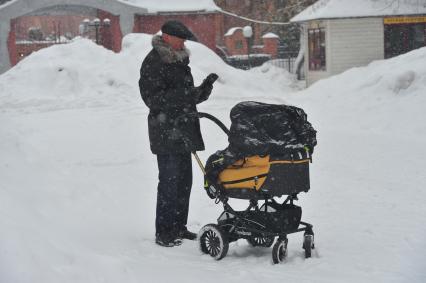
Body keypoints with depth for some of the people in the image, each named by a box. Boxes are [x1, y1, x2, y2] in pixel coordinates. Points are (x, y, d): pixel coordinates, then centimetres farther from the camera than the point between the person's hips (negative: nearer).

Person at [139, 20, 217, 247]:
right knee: (169, 182, -9)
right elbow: (152, 98, -17)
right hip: (166, 132, -9)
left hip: (183, 131, 9)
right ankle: (163, 233, -5)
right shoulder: (153, 63, -8)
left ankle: (178, 227, 21)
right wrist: (182, 96, -26)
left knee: (184, 181, 11)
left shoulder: (179, 61, 19)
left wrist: (203, 90, 4)